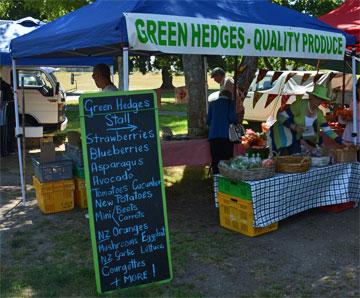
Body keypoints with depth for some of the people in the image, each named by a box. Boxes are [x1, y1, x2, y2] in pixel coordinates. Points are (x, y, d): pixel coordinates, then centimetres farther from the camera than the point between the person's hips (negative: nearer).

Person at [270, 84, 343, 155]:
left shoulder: (319, 113, -1)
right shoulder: (299, 104, -21)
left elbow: (327, 130, 1)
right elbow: (280, 116, -21)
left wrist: (341, 141, -8)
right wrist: (294, 127, -32)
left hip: (295, 138, 7)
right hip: (283, 134, -7)